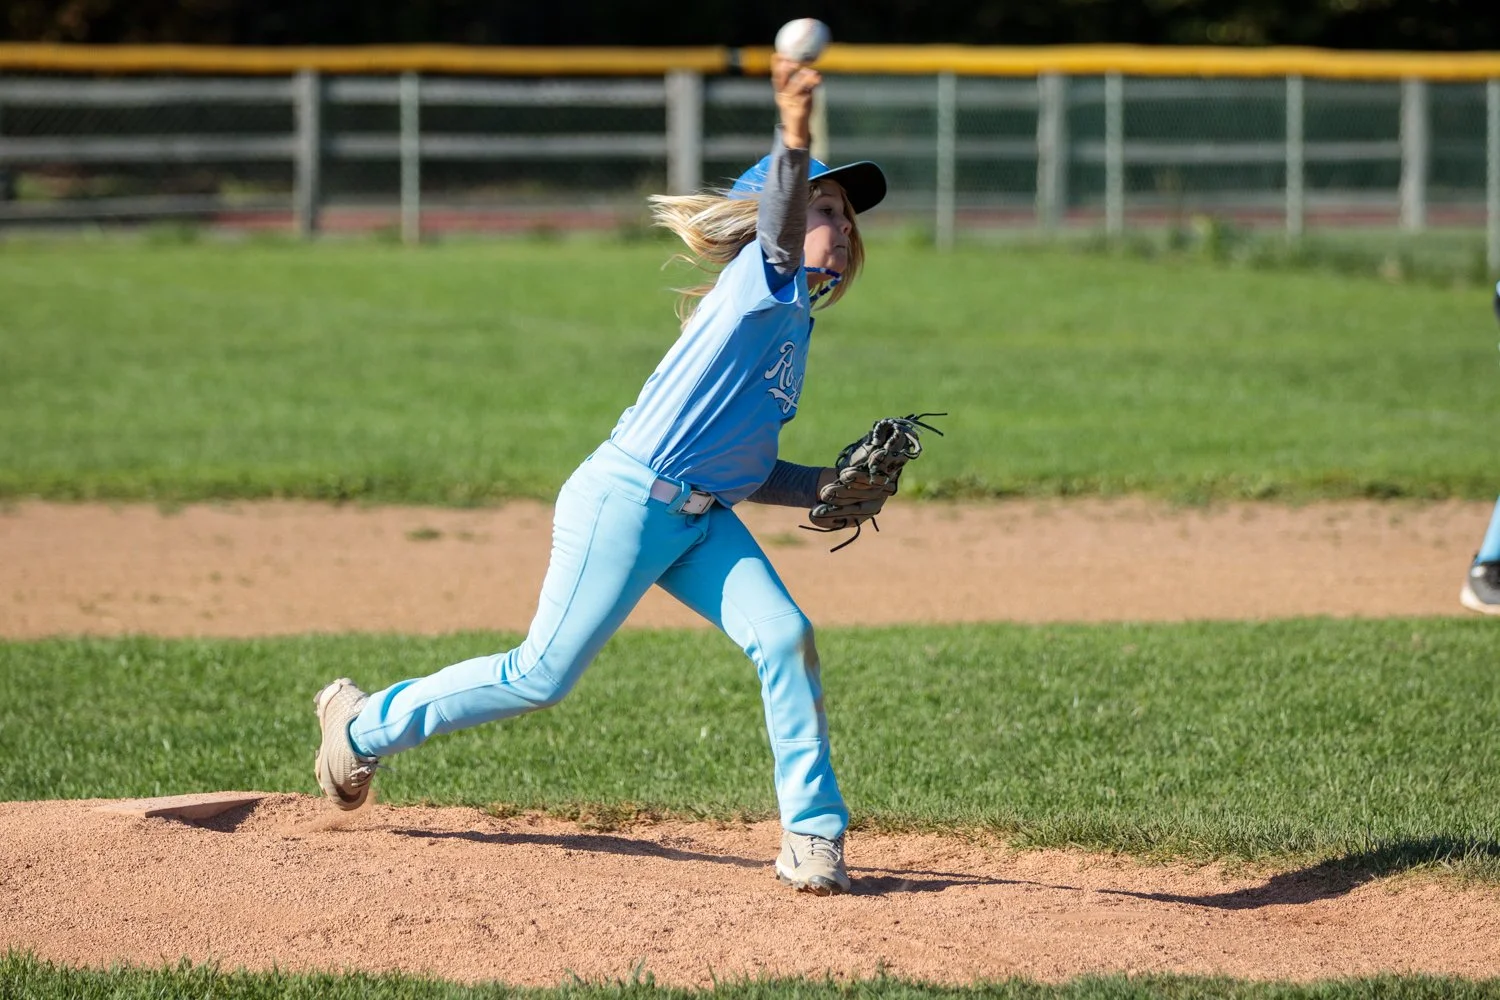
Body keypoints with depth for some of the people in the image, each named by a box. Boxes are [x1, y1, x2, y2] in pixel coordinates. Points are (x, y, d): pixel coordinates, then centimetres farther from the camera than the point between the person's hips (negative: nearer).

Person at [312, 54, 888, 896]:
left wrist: (827, 487, 5)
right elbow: (780, 213, -33)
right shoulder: (759, 279, -7)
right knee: (543, 677, -1)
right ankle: (365, 725, 20)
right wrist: (795, 128, -51)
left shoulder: (791, 322, 17)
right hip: (625, 501, -8)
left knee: (785, 637, -13)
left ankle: (814, 837, -9)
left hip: (701, 519, 8)